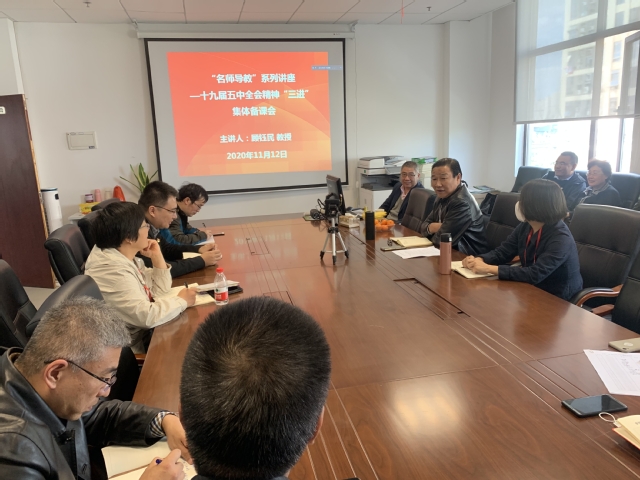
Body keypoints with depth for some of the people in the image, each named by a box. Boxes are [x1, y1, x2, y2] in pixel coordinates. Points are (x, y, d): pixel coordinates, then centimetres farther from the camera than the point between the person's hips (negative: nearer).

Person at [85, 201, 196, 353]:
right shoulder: (112, 271, -27)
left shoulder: (126, 257, 2)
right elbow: (147, 316, -33)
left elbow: (159, 290, 8)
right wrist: (182, 301, -18)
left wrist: (157, 257, -5)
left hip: (144, 333, 8)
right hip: (134, 346, -8)